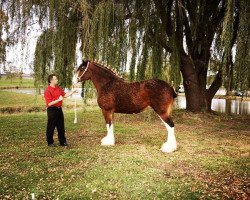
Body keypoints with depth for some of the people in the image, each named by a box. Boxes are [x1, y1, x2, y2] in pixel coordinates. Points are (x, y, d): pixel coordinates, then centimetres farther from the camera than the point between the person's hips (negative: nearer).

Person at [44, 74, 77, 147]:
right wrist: (58, 100, -23)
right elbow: (49, 103, -20)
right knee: (51, 127, 5)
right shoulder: (47, 91, -16)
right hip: (52, 110, -7)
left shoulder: (58, 88, 8)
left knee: (61, 127, 12)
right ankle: (50, 142, 19)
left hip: (59, 109, 8)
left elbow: (64, 95, 20)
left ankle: (63, 141, 21)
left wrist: (72, 92, 10)